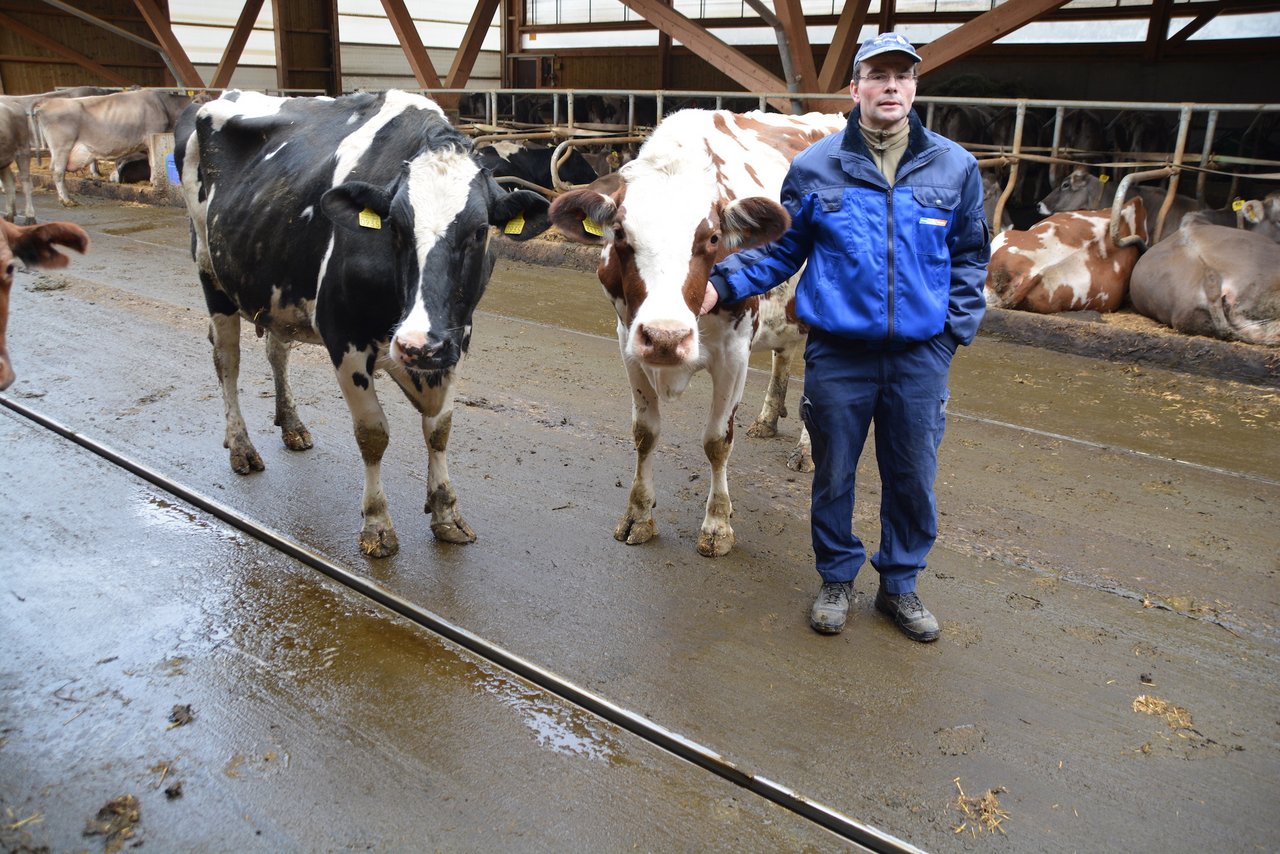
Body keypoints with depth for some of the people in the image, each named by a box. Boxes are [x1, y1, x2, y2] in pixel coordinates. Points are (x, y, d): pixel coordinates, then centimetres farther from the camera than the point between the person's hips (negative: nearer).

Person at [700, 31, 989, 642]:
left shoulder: (954, 167, 3)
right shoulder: (814, 167, 0)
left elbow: (970, 256, 11)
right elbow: (780, 249, 5)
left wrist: (957, 327, 1)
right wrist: (722, 282, -9)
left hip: (920, 356, 1)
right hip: (837, 353, -1)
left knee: (912, 476, 11)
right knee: (833, 472, 11)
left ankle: (900, 583, 32)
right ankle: (836, 578, 32)